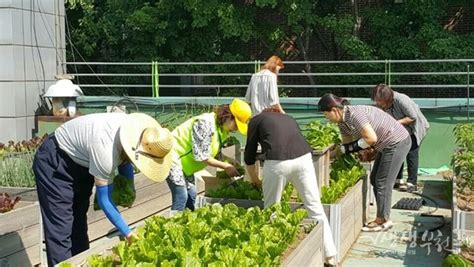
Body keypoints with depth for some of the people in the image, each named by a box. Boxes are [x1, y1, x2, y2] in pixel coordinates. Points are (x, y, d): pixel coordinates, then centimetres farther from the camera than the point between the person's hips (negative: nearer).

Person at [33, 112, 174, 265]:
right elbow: (104, 199, -28)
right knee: (61, 229, -12)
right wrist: (128, 234, -22)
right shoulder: (106, 151, -37)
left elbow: (124, 157, 9)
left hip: (80, 161, 9)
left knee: (78, 222, 14)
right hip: (54, 163, -9)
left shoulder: (135, 130, -15)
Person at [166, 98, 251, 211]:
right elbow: (200, 156, -26)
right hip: (173, 156, -10)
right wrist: (225, 166, -19)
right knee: (181, 197, -13)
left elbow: (216, 153, 6)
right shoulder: (206, 124, -28)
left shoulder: (223, 128, 1)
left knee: (191, 194, 10)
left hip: (184, 161, 10)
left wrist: (231, 164, -9)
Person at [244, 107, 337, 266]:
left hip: (277, 161, -3)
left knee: (271, 210, 16)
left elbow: (249, 154, 26)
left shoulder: (256, 120, 26)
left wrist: (254, 180, 43)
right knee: (315, 207, 10)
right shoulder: (290, 119, 36)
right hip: (303, 157, 3)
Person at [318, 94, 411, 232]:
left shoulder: (354, 114, -26)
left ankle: (383, 220, 7)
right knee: (375, 179, 13)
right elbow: (346, 145, 12)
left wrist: (350, 147, -17)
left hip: (397, 143, -10)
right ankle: (382, 218, 21)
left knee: (382, 182, -4)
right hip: (388, 144, 10)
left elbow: (371, 138, -27)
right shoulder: (343, 122, 4)